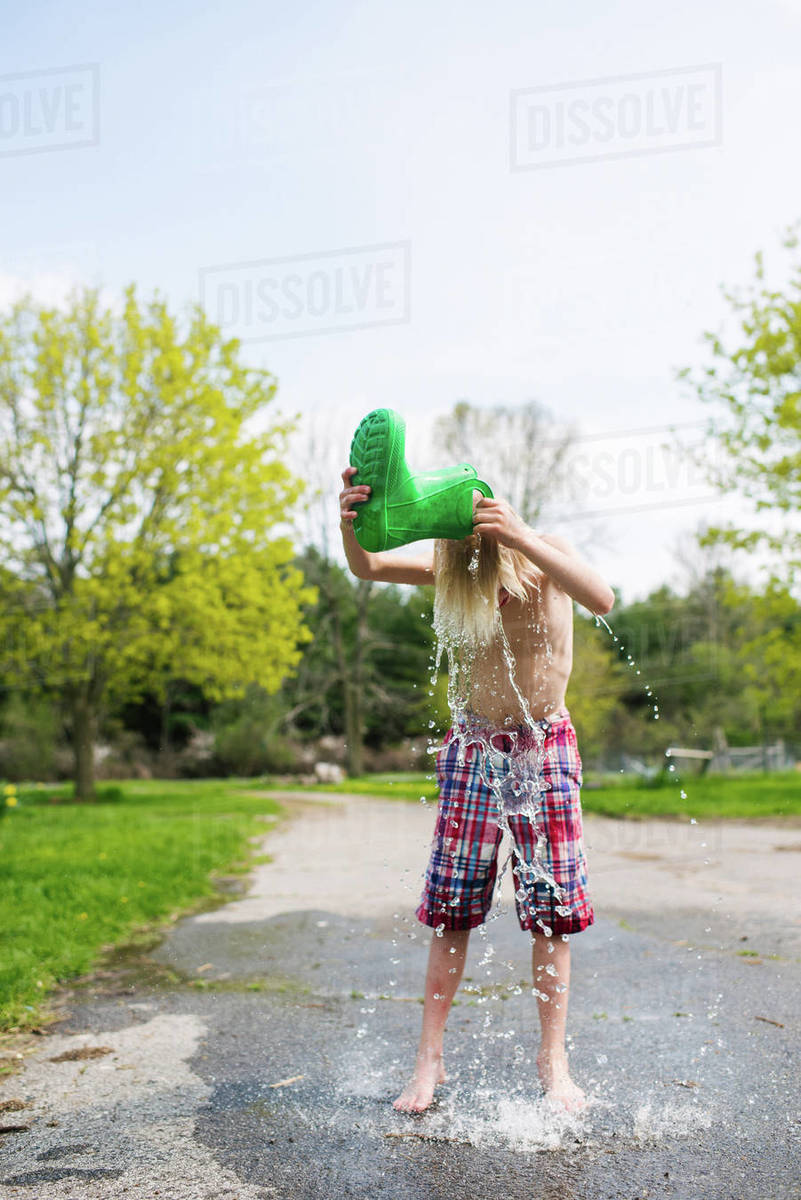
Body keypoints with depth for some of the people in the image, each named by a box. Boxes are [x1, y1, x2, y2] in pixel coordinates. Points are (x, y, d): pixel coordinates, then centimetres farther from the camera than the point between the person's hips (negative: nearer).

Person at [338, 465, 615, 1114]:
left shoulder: (546, 550, -12)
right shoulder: (451, 560, -4)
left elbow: (603, 599, -32)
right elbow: (368, 567, -16)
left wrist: (520, 536, -44)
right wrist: (351, 521, -39)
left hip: (546, 746, -2)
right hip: (473, 743, 2)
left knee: (553, 911, -1)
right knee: (451, 907, 0)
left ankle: (553, 1060, 11)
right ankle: (431, 1057, 9)